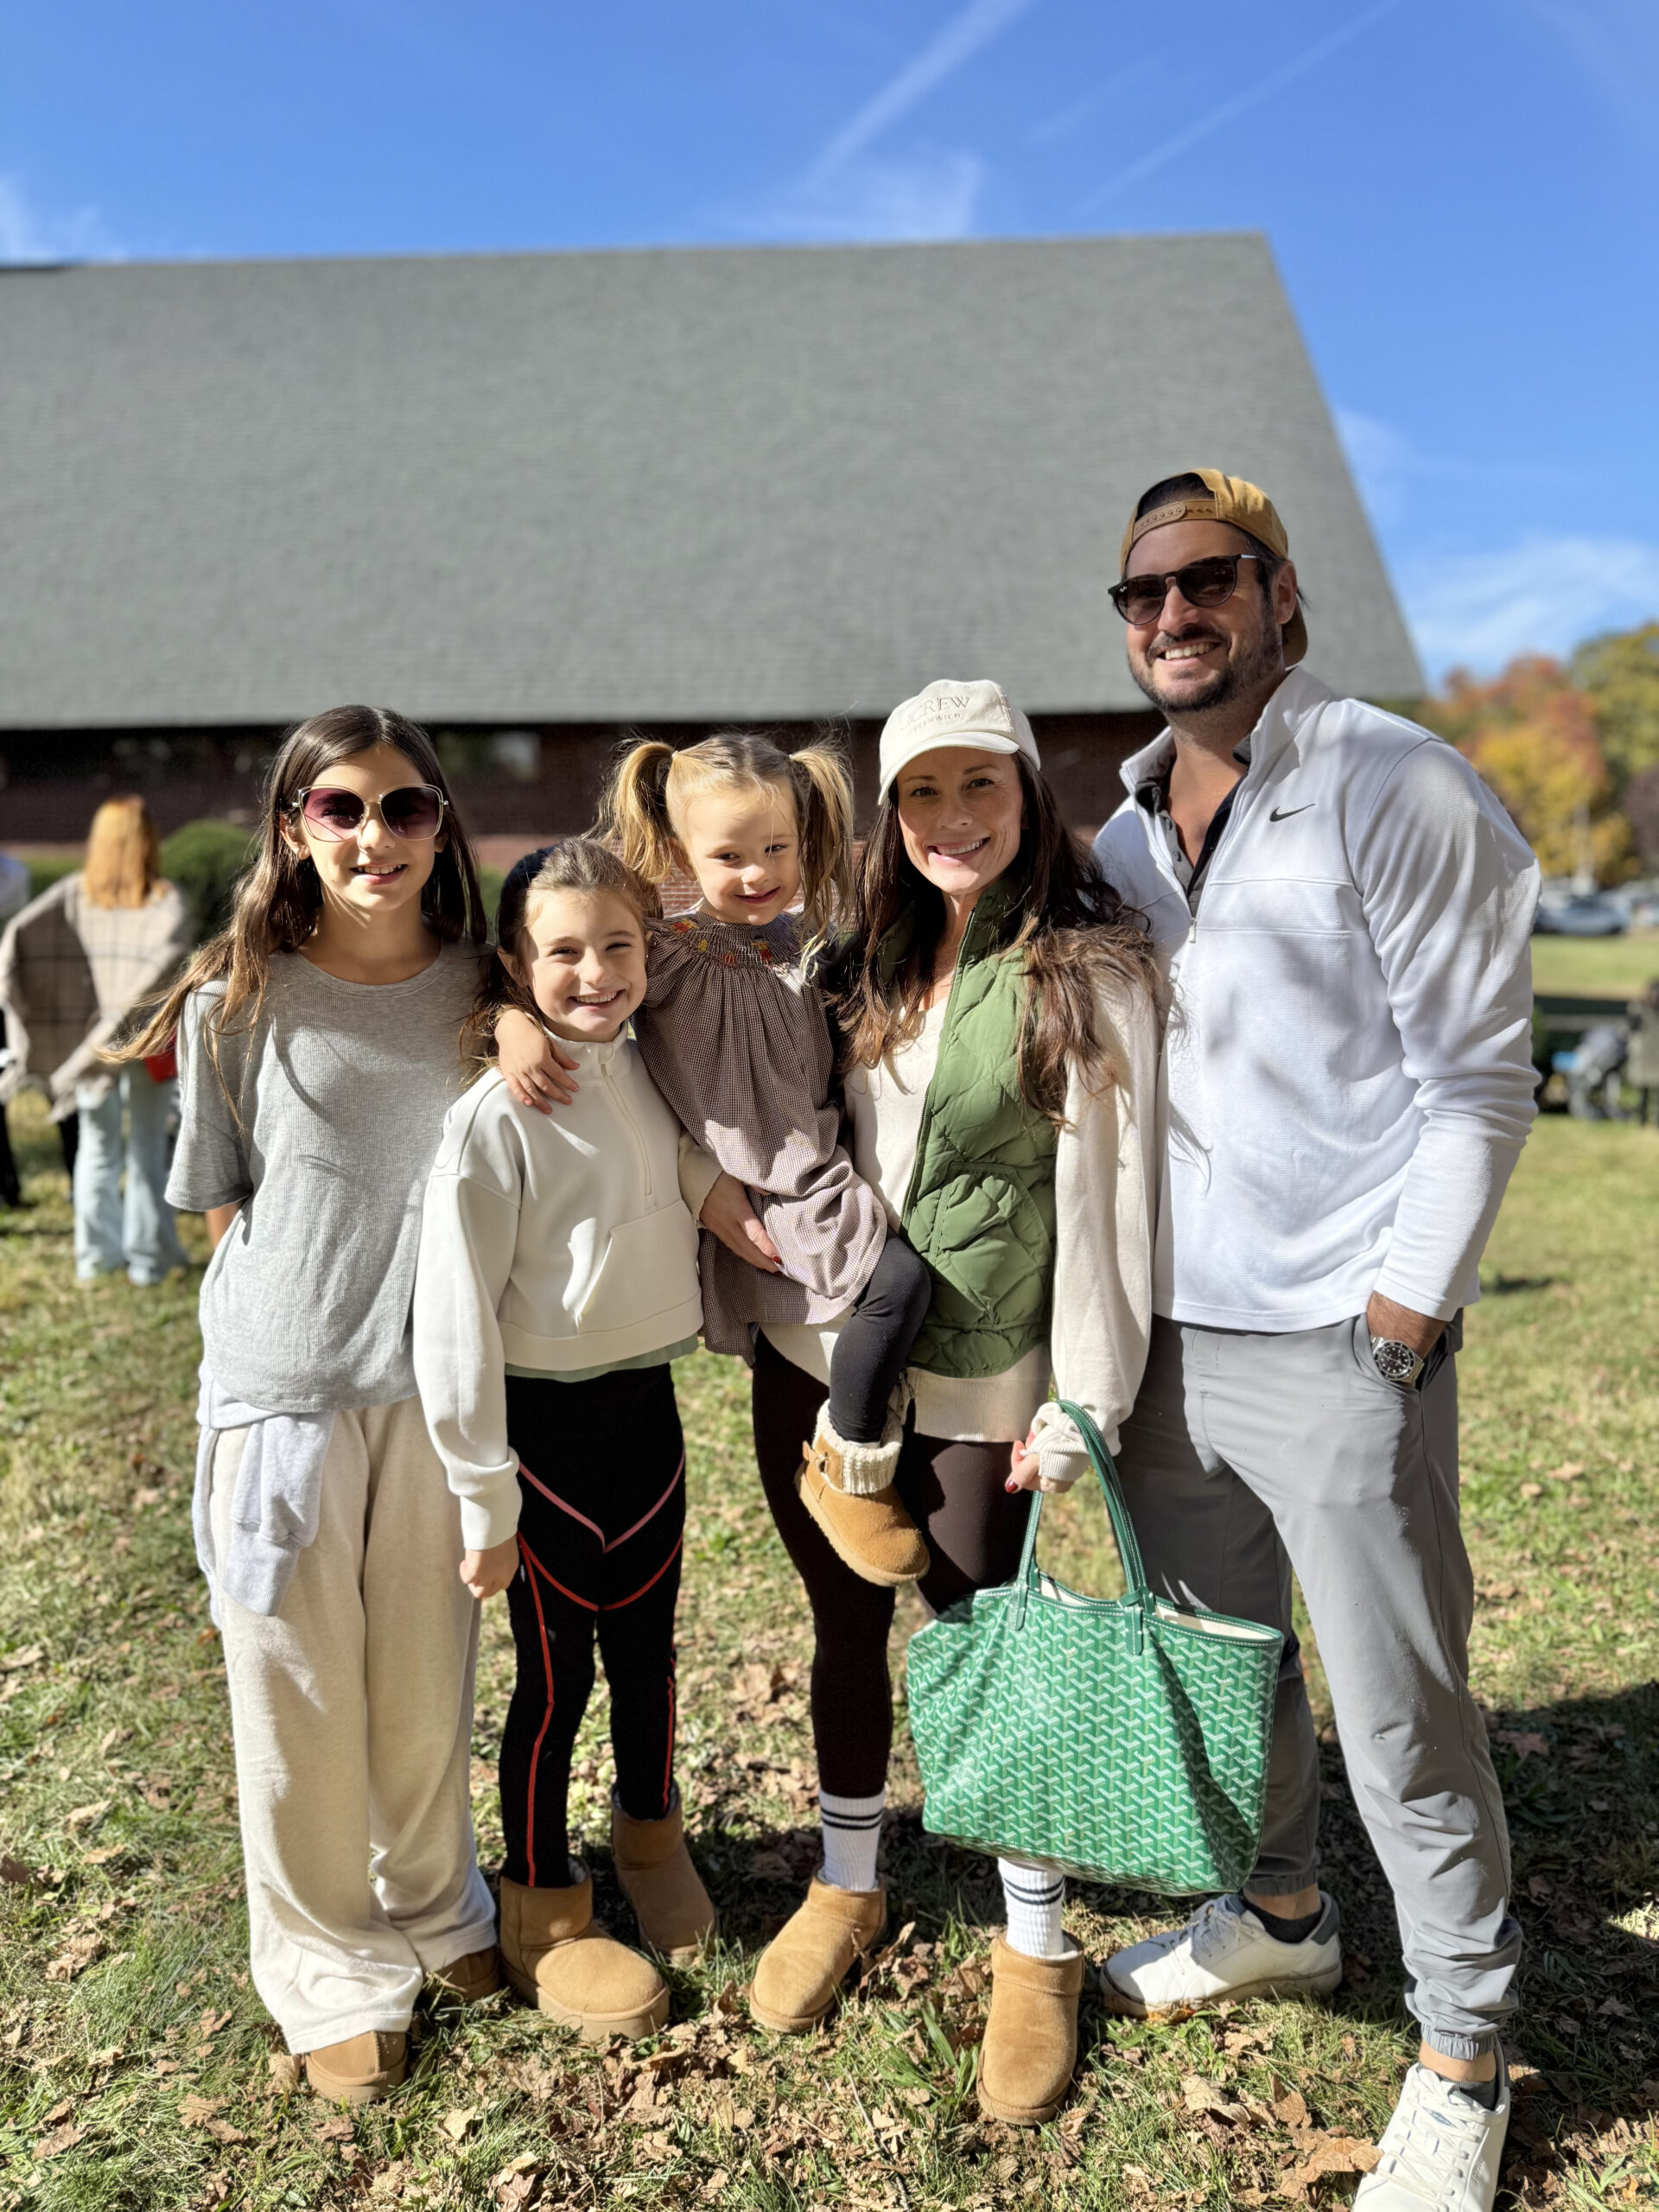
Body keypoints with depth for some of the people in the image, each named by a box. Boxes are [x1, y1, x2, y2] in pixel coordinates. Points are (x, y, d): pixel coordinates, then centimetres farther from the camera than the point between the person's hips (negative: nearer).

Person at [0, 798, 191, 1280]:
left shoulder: (74, 891, 1)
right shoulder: (166, 900, -7)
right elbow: (171, 950, -26)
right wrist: (130, 1007, -24)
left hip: (87, 1040, 3)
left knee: (96, 1145, 17)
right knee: (146, 1149, 9)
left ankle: (95, 1254, 23)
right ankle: (147, 1258, 15)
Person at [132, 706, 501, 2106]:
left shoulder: (481, 990, 2)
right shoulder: (237, 1006, -4)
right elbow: (224, 1210, 5)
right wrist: (307, 1308, 1)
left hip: (439, 1378, 2)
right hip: (284, 1384, -1)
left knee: (428, 1674, 14)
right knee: (300, 1686, 9)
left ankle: (435, 1909, 40)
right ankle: (330, 1970, 31)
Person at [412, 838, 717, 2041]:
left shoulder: (651, 1071, 1)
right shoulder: (495, 1110, -18)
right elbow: (454, 1316, -17)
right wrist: (485, 1502, -14)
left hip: (649, 1406, 6)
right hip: (548, 1422, -6)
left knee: (648, 1643, 20)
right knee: (557, 1673, 9)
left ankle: (651, 1838, 46)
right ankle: (544, 1917, 31)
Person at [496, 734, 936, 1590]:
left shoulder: (812, 943, 9)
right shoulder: (671, 953, -7)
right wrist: (517, 1021, -22)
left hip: (824, 1172, 7)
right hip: (751, 1195, -7)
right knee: (896, 1278, -22)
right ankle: (847, 1471, -1)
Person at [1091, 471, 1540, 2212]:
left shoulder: (1392, 787, -9)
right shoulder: (1127, 832, 11)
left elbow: (1476, 1084, -10)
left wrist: (1397, 1324, -13)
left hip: (1343, 1348, -6)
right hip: (1173, 1337, 6)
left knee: (1399, 1719, 5)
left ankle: (1461, 2055, 27)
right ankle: (1281, 1910, 44)